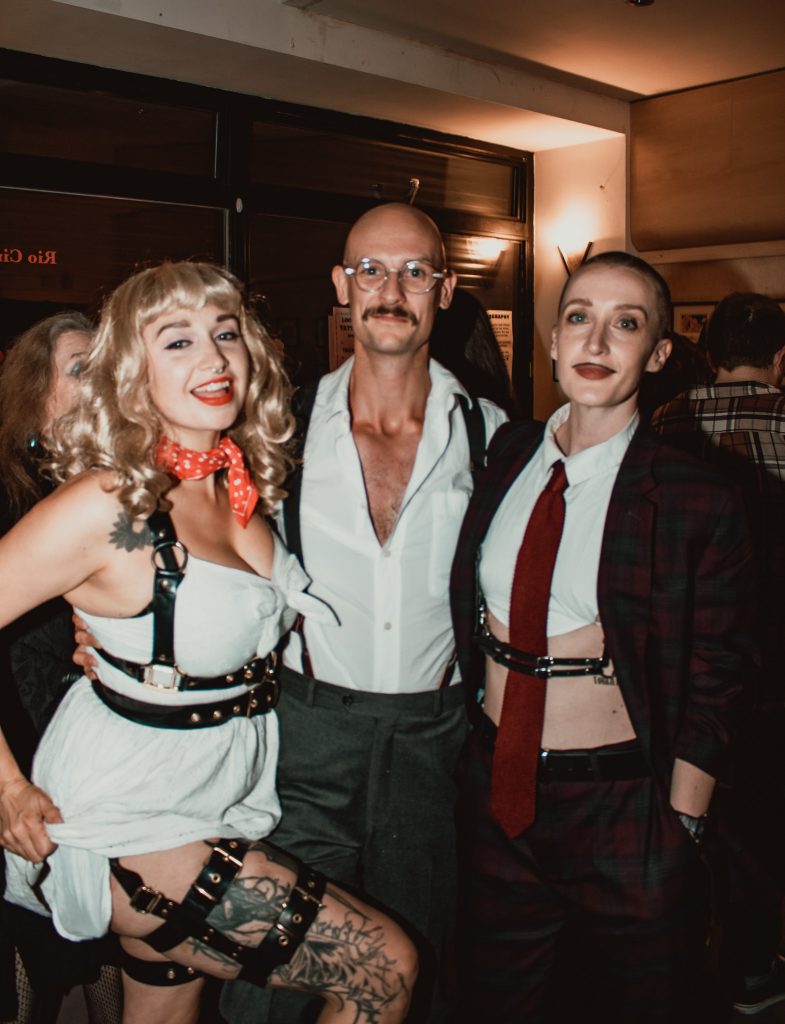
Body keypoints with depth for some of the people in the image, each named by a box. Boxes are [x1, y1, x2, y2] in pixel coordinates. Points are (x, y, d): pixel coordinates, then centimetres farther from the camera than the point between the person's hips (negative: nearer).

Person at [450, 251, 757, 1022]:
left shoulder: (696, 501, -13)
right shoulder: (505, 455, 0)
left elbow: (710, 690, -7)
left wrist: (678, 832, -8)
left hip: (622, 812, -3)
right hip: (497, 791, 4)